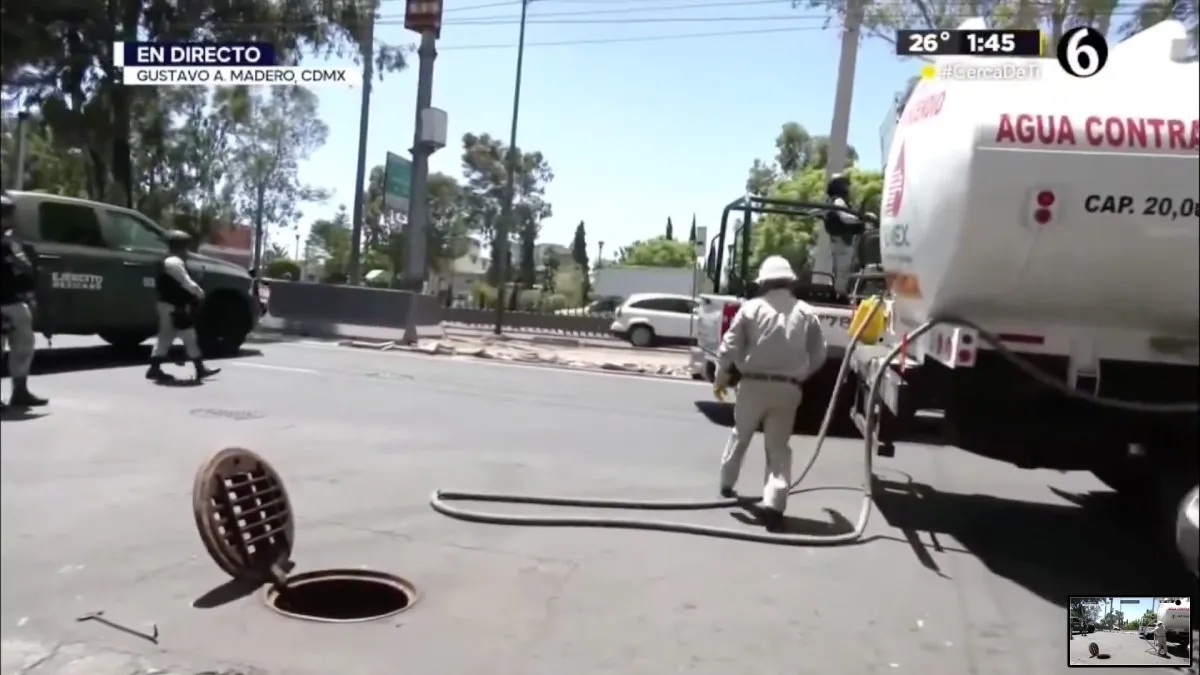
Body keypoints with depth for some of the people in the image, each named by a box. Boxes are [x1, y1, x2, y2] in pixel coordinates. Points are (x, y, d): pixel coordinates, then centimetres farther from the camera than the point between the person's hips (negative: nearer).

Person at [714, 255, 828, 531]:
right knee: (779, 447, 4)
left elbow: (729, 347, -4)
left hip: (754, 384, -1)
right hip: (788, 389, 1)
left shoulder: (751, 308, -2)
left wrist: (721, 378, 8)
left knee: (740, 435, 21)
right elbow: (818, 355, 8)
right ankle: (773, 503, -9)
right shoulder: (805, 313, 5)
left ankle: (727, 484, 35)